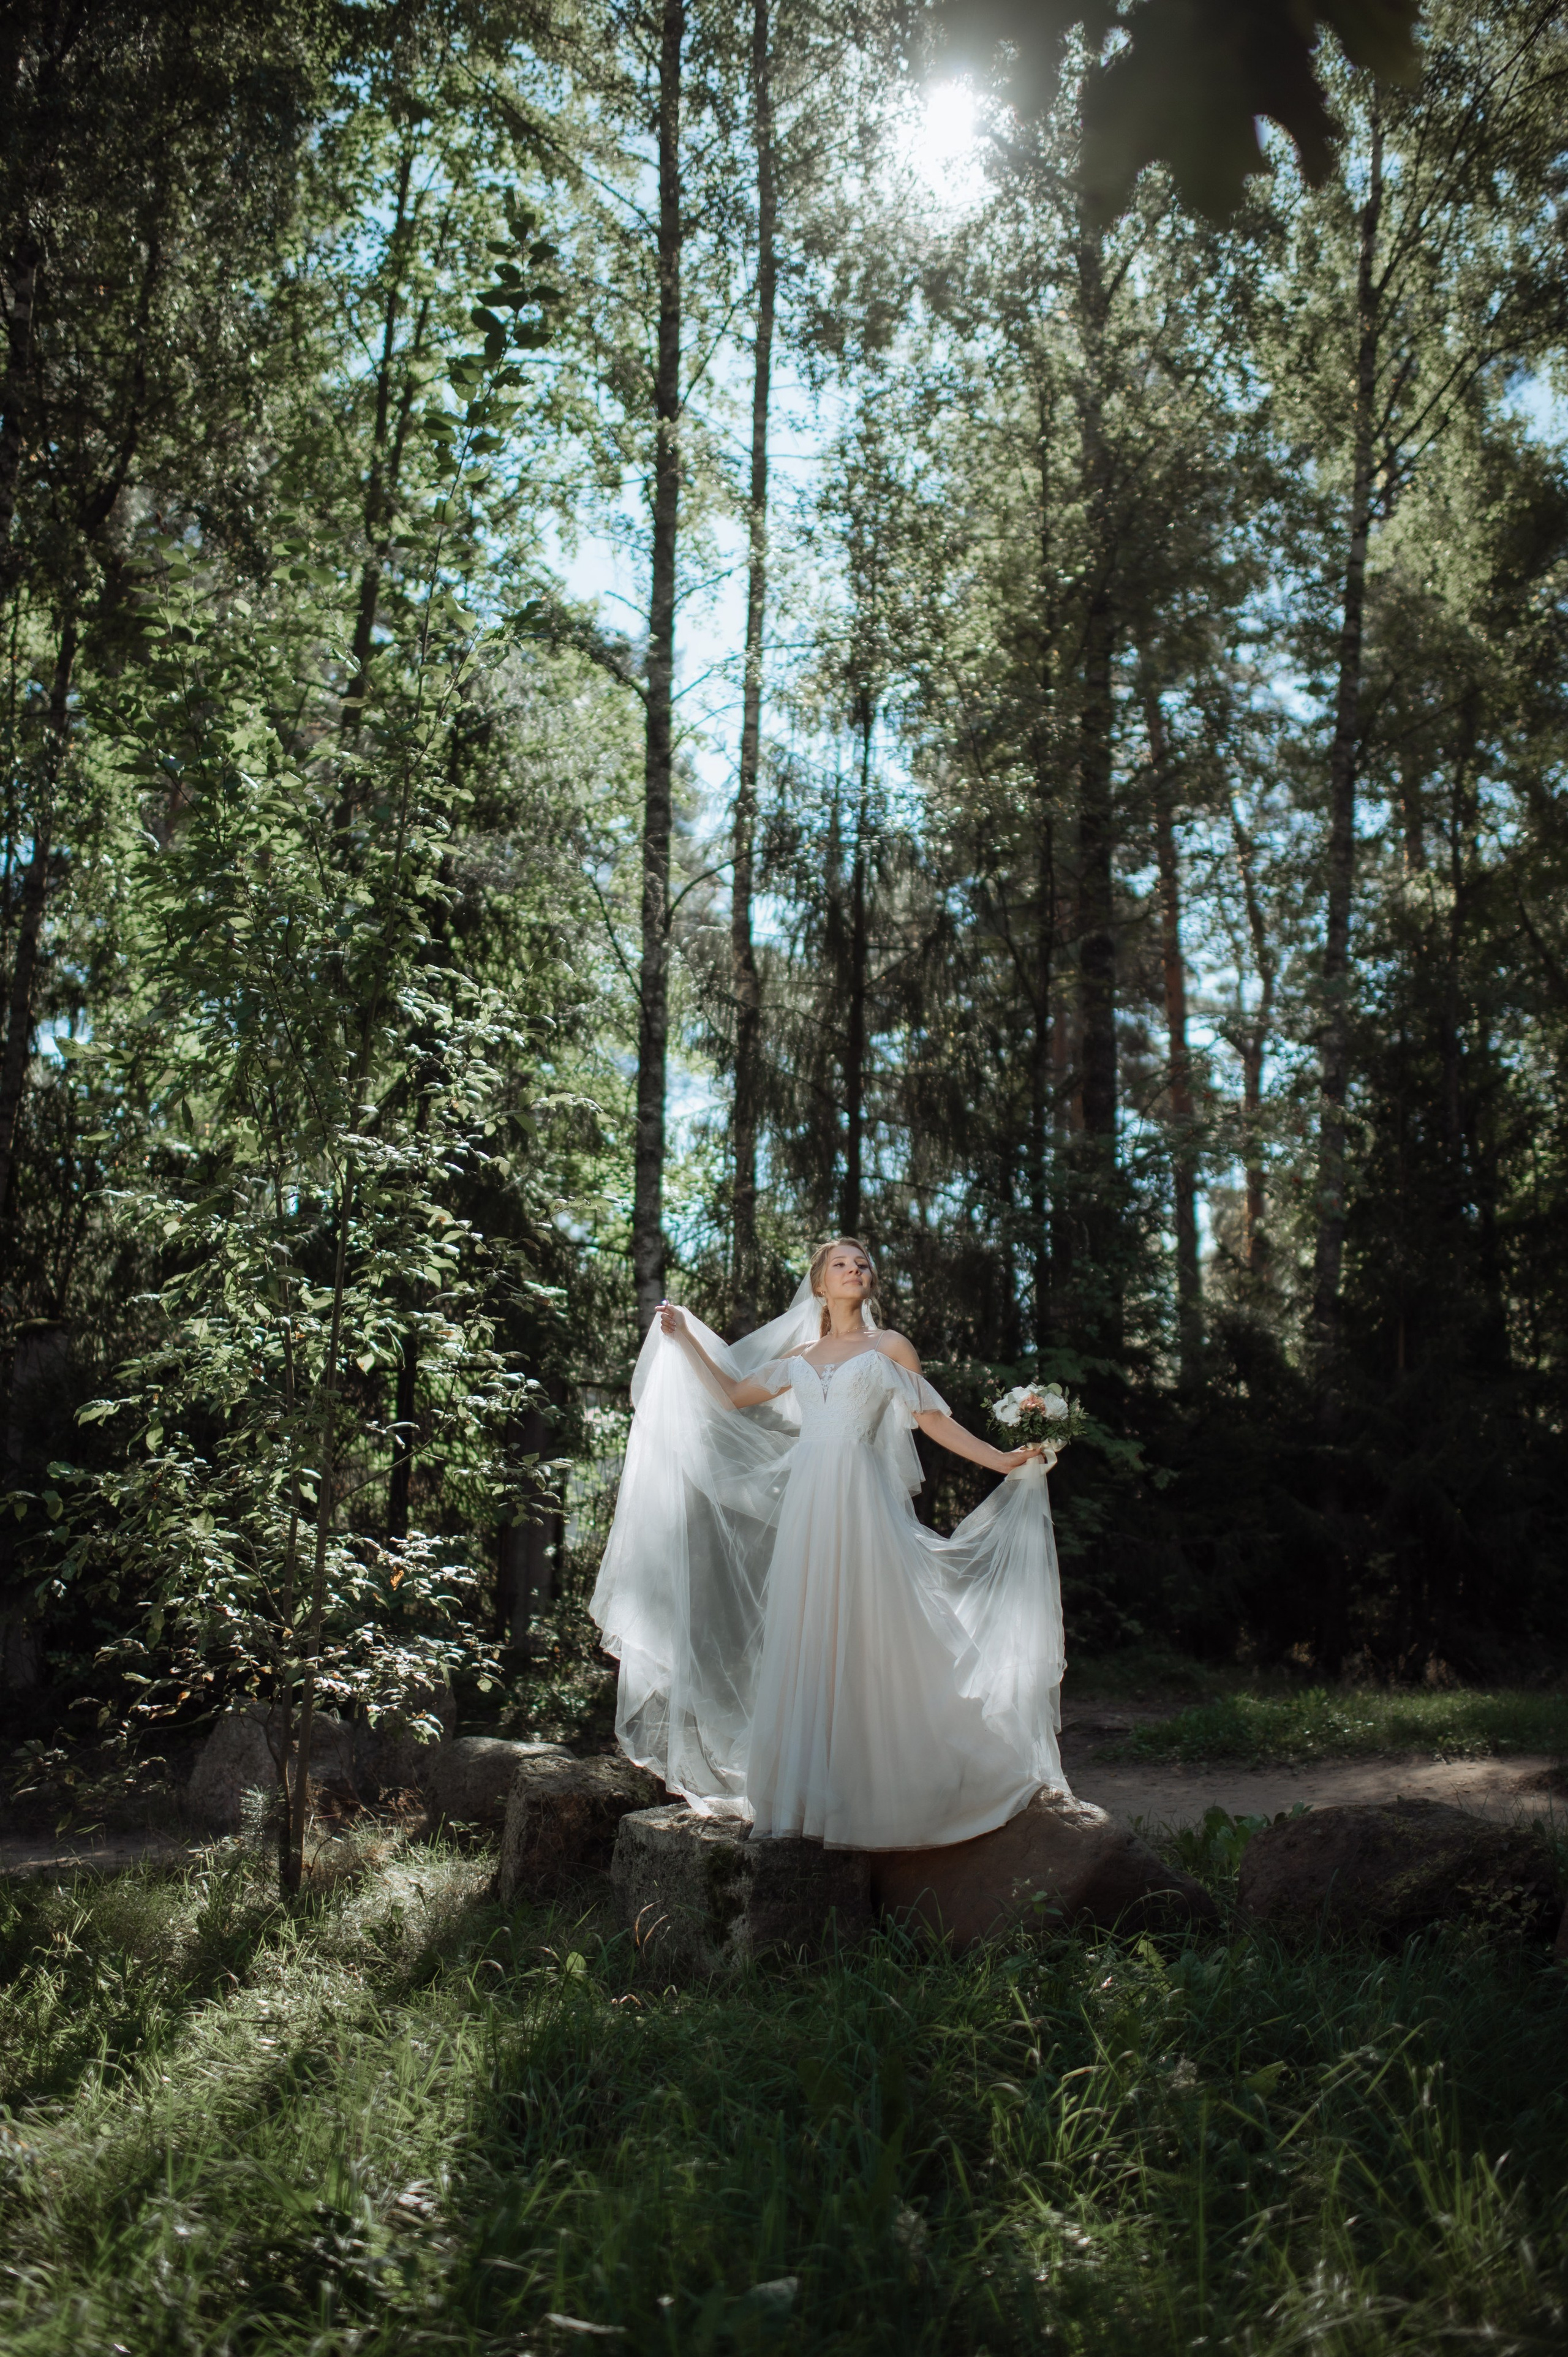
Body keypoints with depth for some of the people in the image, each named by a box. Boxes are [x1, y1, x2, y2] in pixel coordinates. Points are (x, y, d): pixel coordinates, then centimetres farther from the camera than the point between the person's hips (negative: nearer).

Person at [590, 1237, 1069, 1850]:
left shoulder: (887, 1347, 8)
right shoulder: (800, 1356, 18)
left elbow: (932, 1419, 7)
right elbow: (732, 1395, 23)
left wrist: (1001, 1460, 1)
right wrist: (685, 1340, 22)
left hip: (861, 1501, -4)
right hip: (806, 1504, 4)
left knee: (860, 1637, -8)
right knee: (807, 1641, 3)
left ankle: (870, 1791, -3)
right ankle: (809, 1794, 9)